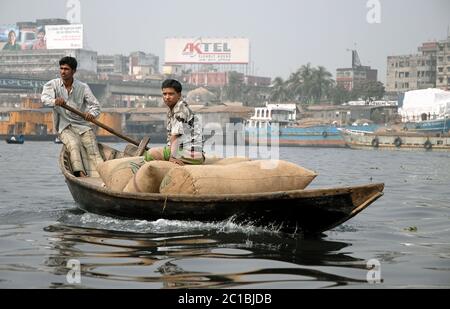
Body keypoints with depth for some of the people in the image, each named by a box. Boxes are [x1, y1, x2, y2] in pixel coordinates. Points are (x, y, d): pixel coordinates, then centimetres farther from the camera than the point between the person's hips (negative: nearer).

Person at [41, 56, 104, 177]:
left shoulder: (83, 87, 3)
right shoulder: (53, 85, 0)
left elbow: (95, 105, -2)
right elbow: (45, 98, -19)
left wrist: (91, 114, -27)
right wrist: (55, 101, -44)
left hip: (82, 125, 1)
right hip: (64, 127, -1)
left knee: (92, 149, -21)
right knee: (74, 144, -30)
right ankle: (80, 174, -40)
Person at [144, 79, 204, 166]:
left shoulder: (181, 107, -11)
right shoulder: (170, 111, 17)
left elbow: (175, 135, -20)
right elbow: (170, 136, 12)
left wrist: (172, 156, -26)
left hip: (189, 154, -10)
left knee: (150, 153, -13)